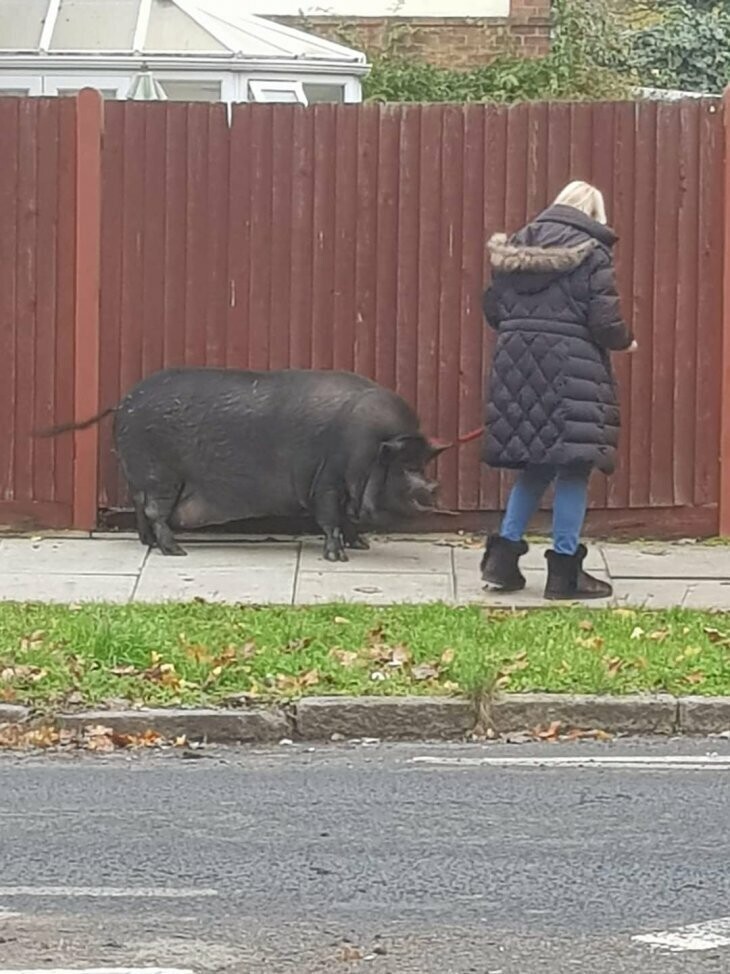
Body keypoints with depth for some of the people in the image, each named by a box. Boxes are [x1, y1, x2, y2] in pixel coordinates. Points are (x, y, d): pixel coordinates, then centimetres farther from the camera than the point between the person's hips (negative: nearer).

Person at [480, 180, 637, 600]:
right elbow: (605, 322, -12)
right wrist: (625, 342, 9)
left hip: (517, 367, 6)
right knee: (573, 467, 1)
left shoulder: (517, 247, 10)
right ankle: (565, 570, 2)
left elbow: (493, 308, 13)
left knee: (536, 465, 18)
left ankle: (504, 553, 14)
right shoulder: (592, 254, -7)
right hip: (572, 371, -6)